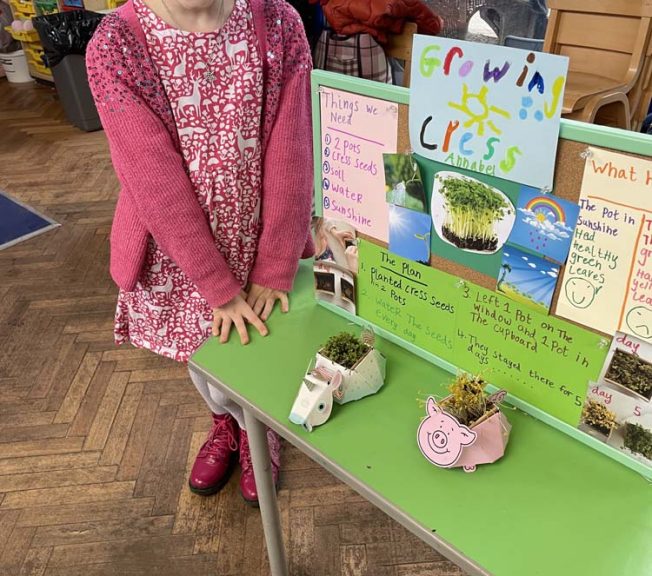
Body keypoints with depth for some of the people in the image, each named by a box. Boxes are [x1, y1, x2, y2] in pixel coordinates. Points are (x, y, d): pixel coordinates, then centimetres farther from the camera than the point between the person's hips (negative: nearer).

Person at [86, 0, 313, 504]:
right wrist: (221, 288, -18)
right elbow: (157, 183, -19)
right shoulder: (115, 48, -17)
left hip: (261, 240, 1)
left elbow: (290, 158, -13)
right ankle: (228, 420, 58)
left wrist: (275, 269, -12)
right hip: (179, 251, 0)